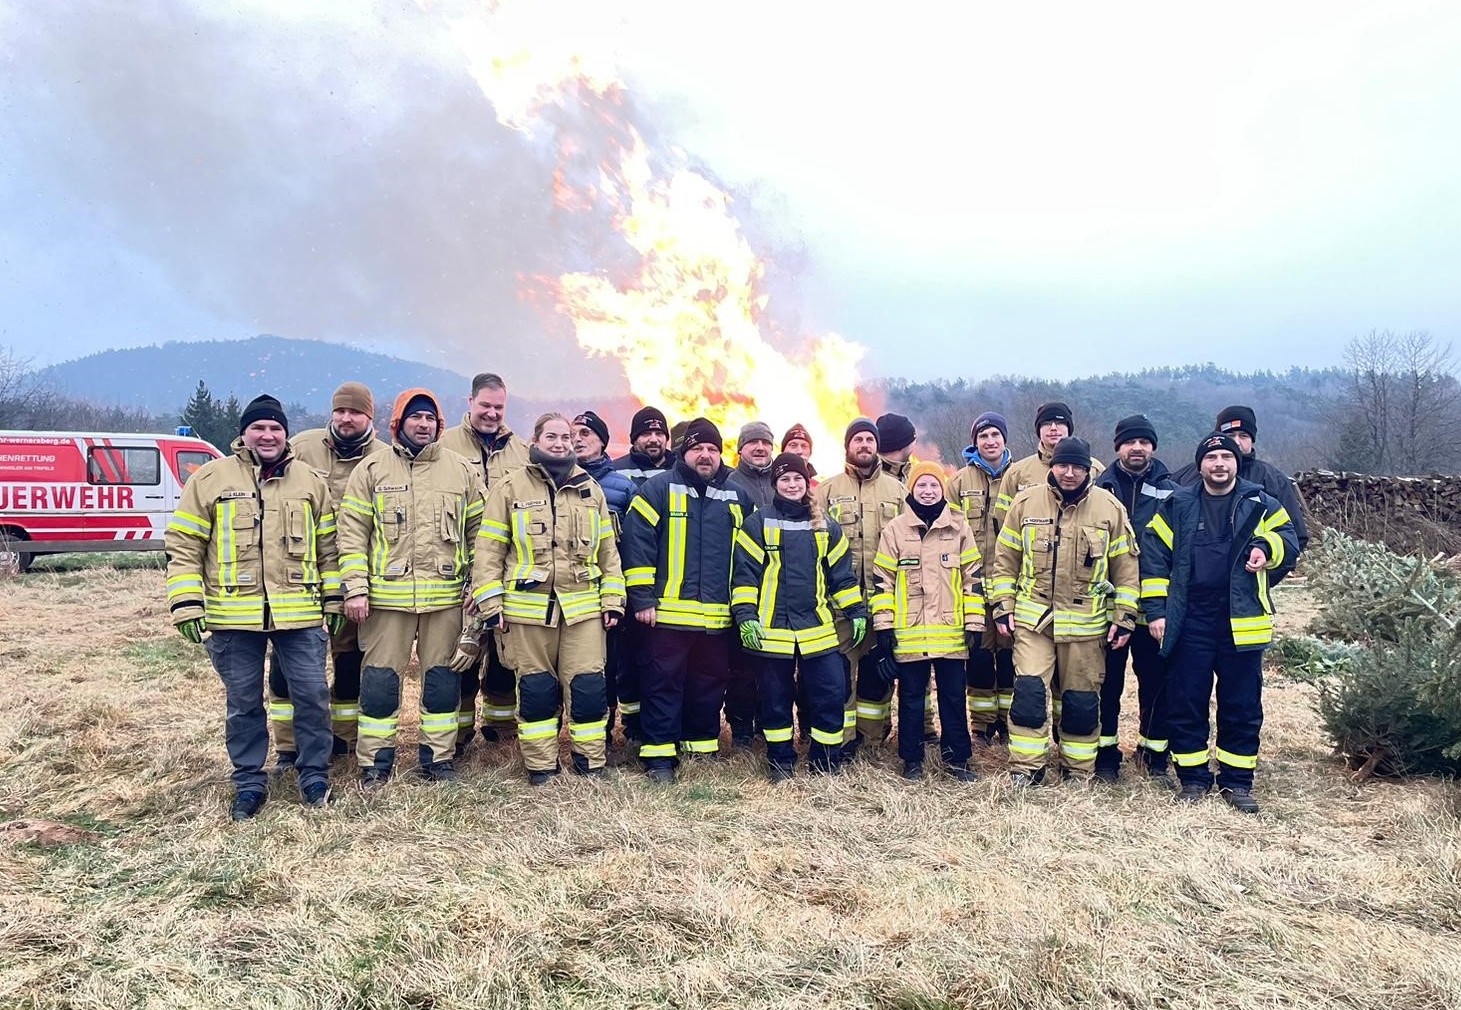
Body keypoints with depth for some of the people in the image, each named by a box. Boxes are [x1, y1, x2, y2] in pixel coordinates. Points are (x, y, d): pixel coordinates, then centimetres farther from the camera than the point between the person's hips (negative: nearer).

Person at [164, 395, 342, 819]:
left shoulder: (310, 481, 7)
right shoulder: (210, 479, 1)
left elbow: (328, 545, 12)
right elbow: (183, 545, 1)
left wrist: (333, 600, 10)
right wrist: (186, 604, -7)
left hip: (299, 614, 1)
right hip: (233, 616, -1)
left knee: (312, 695, 3)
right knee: (243, 702, 10)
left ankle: (315, 776, 20)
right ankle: (249, 783, 24)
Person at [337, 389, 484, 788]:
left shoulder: (462, 470, 8)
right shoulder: (372, 469, 3)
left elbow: (478, 531, 9)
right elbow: (352, 532, 0)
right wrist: (356, 589, -7)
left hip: (446, 597, 1)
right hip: (386, 596, -1)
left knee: (443, 679, 8)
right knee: (379, 680, 4)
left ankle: (439, 758, 21)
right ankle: (375, 762, 17)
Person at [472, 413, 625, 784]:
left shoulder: (590, 488, 11)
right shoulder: (511, 486, 2)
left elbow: (607, 551, 13)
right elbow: (489, 549, 1)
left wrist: (613, 600, 6)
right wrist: (490, 603, -5)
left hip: (583, 607, 2)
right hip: (527, 607, -2)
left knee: (588, 686, 1)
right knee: (536, 689, 7)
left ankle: (590, 763, 16)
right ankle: (540, 765, 21)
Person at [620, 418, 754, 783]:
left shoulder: (738, 496, 11)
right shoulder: (660, 488, -2)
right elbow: (637, 542, -6)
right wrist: (642, 599, -11)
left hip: (719, 616, 4)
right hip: (669, 611, -4)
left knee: (710, 684, 13)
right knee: (664, 683, 2)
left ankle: (703, 746, 27)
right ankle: (659, 754, 11)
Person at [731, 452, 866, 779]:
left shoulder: (825, 526, 10)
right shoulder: (758, 523, 0)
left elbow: (842, 573, 14)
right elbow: (744, 572, -4)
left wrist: (856, 612, 9)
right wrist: (745, 616, -12)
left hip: (817, 629, 3)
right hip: (771, 629, -2)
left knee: (832, 693, 1)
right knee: (775, 699, 6)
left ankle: (826, 763, 17)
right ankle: (781, 762, 23)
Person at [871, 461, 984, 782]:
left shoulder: (959, 527, 5)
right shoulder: (895, 530, 2)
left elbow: (973, 576, 7)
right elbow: (882, 578, 2)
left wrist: (974, 622, 2)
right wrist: (884, 624, -3)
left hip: (951, 632, 1)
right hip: (909, 634, -1)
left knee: (953, 696, 9)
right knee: (911, 697, 8)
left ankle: (956, 758, 21)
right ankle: (912, 759, 20)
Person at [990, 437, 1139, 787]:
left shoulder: (1110, 508, 0)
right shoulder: (1025, 502, 0)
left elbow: (1125, 567, 4)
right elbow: (1005, 559, 6)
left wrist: (1124, 618, 1)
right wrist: (1003, 606, 2)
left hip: (1087, 623, 0)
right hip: (1032, 617, 0)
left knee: (1082, 701, 9)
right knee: (1029, 692, -8)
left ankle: (1079, 771, 25)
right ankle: (1026, 767, 6)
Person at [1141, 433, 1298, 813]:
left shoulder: (1261, 505, 7)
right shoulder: (1177, 507, 5)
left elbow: (1289, 541, 3)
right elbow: (1154, 558, 4)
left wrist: (1267, 546, -20)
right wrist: (1155, 610, -2)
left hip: (1241, 622, 0)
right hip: (1188, 621, 0)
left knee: (1243, 706, 7)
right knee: (1185, 703, 5)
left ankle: (1237, 781, 21)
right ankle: (1193, 778, 18)